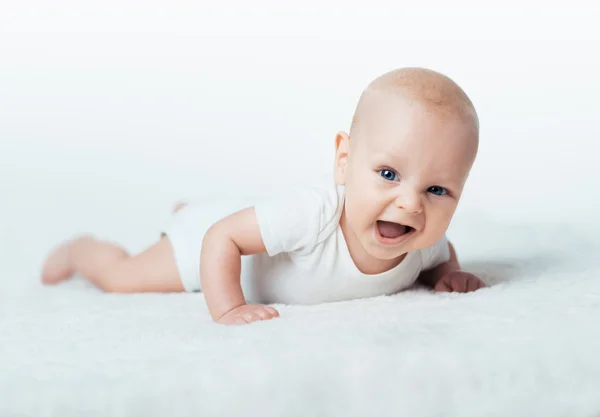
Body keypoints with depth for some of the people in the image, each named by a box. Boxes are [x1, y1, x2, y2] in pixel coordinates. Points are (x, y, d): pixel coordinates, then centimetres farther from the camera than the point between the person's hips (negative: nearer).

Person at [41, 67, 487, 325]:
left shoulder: (426, 244, -29)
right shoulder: (311, 213, -49)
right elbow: (221, 238, -39)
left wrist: (448, 273, -23)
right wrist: (226, 309, -46)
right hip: (209, 242, -6)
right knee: (121, 276, 7)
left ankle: (188, 210, 63)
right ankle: (82, 248, 41)